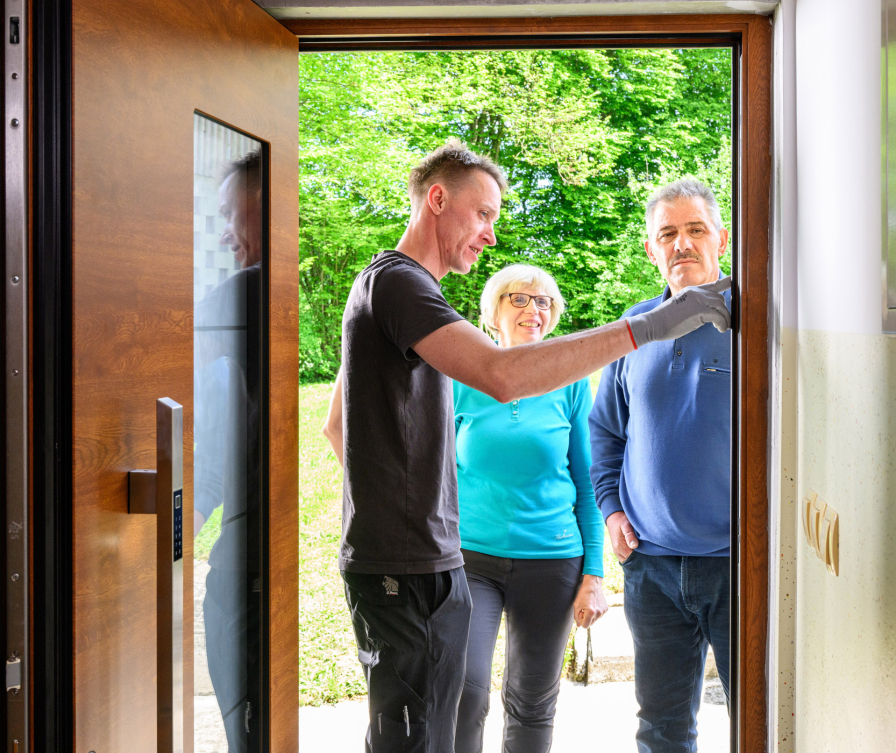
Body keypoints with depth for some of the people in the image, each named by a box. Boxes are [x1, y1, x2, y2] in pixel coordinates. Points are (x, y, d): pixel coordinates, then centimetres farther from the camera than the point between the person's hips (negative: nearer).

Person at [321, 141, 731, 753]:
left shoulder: (402, 286, 21)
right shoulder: (396, 280, -12)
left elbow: (335, 425, 28)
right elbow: (502, 375, -28)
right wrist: (646, 328, -27)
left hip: (435, 559, 10)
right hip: (403, 568, -10)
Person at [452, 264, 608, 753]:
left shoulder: (569, 382, 3)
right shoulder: (462, 382, 1)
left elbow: (587, 482, 6)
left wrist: (594, 574, 1)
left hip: (551, 559, 1)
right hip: (471, 556, -1)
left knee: (532, 704, 11)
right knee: (463, 692, -16)